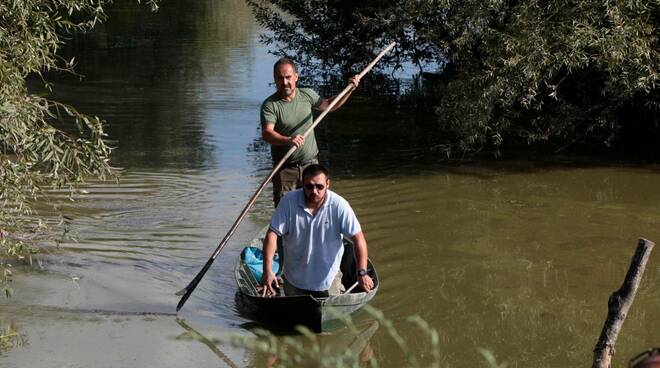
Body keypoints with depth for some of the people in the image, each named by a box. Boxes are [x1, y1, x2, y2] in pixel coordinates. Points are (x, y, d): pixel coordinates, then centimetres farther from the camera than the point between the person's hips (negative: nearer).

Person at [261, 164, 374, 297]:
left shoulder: (339, 205, -18)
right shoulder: (289, 201, -17)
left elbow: (358, 237, -17)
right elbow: (272, 234, -17)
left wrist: (362, 272, -25)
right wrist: (267, 271, -25)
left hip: (328, 276, 0)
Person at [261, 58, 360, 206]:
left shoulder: (307, 95, 4)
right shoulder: (270, 105, -11)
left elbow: (328, 105, 21)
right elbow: (267, 134, -25)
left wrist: (349, 89, 10)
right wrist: (288, 140, -43)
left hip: (310, 164, 4)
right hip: (285, 168, -4)